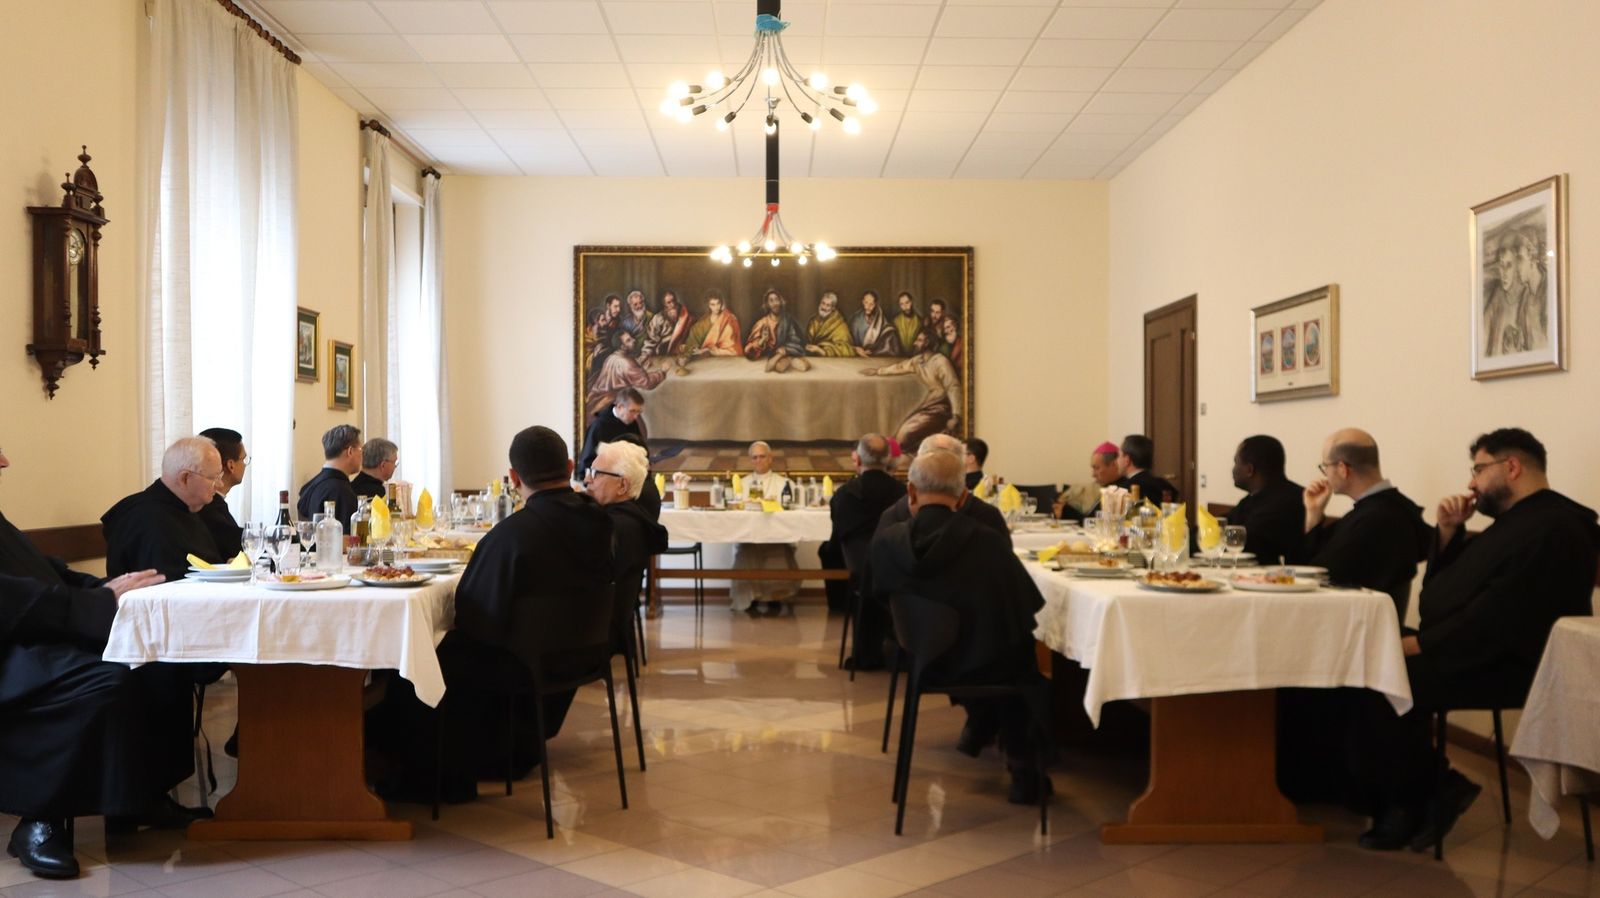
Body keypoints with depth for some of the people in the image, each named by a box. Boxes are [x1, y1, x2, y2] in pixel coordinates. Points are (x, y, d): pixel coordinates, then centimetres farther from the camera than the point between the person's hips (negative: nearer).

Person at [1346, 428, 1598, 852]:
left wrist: (1422, 644, -20)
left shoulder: (1552, 529, -16)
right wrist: (1448, 533, 5)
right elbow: (1445, 589, 20)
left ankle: (1413, 800, 0)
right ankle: (1427, 791, 1)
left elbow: (1496, 618, -25)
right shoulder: (1513, 522, 18)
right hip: (1473, 652, 10)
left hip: (1508, 666, -10)